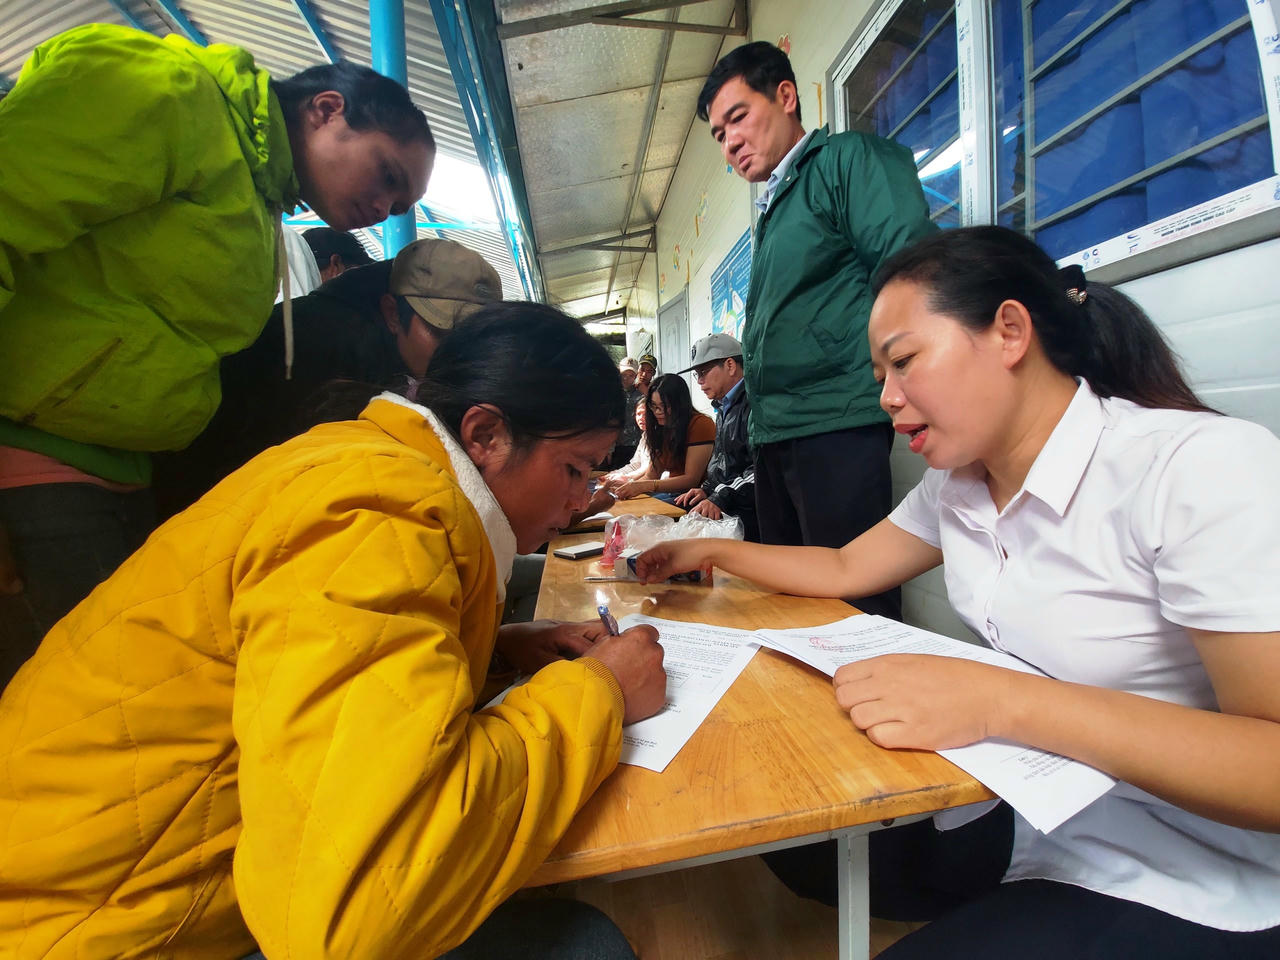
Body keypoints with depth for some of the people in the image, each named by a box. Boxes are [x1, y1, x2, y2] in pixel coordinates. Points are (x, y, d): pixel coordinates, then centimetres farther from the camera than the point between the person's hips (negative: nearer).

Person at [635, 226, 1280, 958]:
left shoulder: (1203, 470, -23)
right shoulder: (956, 486, -1)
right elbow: (844, 570, 8)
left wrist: (1002, 701, -37)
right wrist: (708, 551, 3)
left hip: (1188, 896, -6)